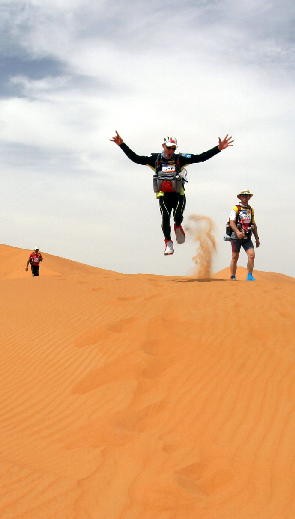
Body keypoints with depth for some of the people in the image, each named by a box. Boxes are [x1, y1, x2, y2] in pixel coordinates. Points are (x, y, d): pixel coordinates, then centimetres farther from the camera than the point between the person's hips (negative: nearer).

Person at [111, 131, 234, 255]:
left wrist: (218, 148, -9)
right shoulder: (155, 159, 6)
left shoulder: (180, 158, 4)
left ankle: (178, 226, 17)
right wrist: (122, 144, -4)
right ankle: (168, 242, 3)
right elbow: (135, 158, 3)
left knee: (178, 215, -19)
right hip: (163, 195, 0)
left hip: (178, 194, 0)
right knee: (165, 217, -12)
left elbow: (201, 157, -1)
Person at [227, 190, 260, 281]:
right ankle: (233, 277, 12)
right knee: (235, 258, 2)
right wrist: (237, 232, -33)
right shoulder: (235, 208, -5)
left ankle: (250, 276, -5)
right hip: (236, 236, -4)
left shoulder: (251, 209, 13)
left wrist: (257, 238, 18)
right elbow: (232, 223, -16)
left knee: (252, 255, -11)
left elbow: (254, 225, 20)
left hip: (247, 237, 4)